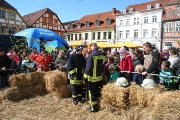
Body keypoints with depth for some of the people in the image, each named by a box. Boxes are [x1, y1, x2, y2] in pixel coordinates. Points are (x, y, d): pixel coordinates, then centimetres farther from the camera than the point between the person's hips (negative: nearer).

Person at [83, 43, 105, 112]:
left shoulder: (91, 55, -17)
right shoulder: (102, 54, 2)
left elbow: (88, 68, -18)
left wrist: (85, 78, -12)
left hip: (93, 78, -7)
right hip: (100, 77, 7)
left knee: (92, 93, 6)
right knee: (98, 92, 20)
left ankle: (94, 108, 16)